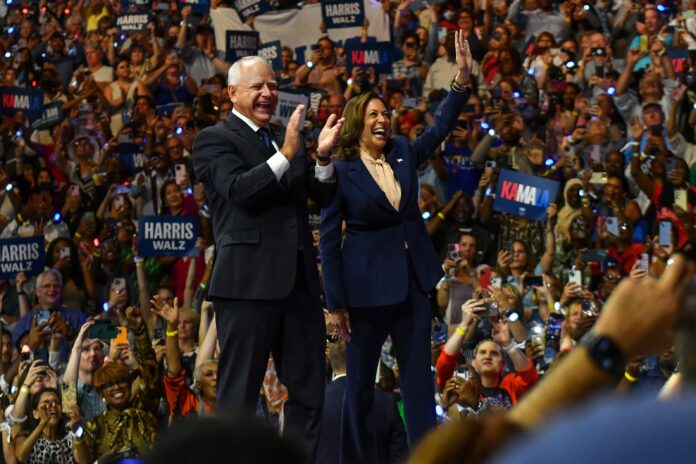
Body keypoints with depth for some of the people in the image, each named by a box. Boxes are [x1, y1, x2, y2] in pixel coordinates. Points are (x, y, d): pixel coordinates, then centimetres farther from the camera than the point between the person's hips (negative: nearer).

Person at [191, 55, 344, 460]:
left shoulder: (287, 139, 18)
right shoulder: (215, 140, -3)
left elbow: (324, 197, 12)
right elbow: (239, 190, -19)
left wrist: (323, 157, -6)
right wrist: (285, 155, -27)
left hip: (298, 280, 7)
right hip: (248, 282, -7)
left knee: (309, 392, 9)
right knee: (239, 395, -3)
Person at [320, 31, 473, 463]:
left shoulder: (403, 153, 8)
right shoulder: (341, 171, -7)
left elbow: (442, 128, 1)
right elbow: (329, 239, -7)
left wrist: (463, 77, -14)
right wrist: (336, 302, -10)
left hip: (413, 277, 5)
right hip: (367, 282, -5)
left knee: (420, 377, 3)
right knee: (361, 380, 3)